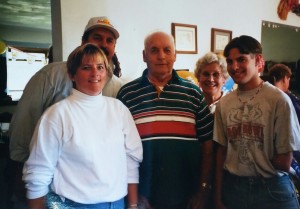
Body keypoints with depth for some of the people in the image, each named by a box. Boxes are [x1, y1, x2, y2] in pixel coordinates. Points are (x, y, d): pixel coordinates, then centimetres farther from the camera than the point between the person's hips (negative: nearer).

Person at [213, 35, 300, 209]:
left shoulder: (279, 100, -15)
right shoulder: (224, 104, -2)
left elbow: (284, 163, -11)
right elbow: (221, 152, 3)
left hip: (272, 190, -3)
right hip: (232, 187, 4)